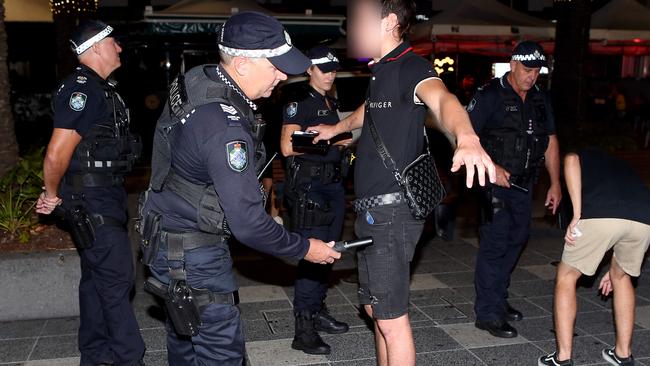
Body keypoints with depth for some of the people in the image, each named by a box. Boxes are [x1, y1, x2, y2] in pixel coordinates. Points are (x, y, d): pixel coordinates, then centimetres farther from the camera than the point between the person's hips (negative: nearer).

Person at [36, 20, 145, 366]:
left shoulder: (100, 88, 14)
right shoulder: (82, 89, -19)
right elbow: (56, 156, -24)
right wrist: (52, 196, -8)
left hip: (104, 195, 10)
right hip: (92, 199, -10)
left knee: (96, 275, 16)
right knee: (116, 278, -3)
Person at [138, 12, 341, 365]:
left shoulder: (195, 81, -3)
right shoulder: (225, 128, -32)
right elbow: (248, 224, -29)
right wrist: (305, 249, -15)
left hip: (168, 229, 10)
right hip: (191, 253, -10)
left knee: (185, 330, 24)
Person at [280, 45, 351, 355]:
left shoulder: (331, 103, 18)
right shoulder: (300, 101, -7)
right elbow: (288, 147, -15)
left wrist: (343, 140, 8)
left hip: (333, 182, 9)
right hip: (308, 184, -9)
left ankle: (317, 311, 27)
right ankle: (303, 329, -4)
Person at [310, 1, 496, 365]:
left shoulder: (411, 66, -14)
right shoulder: (381, 70, 14)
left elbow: (442, 98, -37)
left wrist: (467, 137, -58)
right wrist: (336, 128, 54)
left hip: (392, 211, -9)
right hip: (372, 210, 9)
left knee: (391, 318, -2)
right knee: (376, 308, 18)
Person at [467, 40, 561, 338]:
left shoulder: (540, 99, 11)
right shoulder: (490, 96, -10)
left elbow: (550, 141, 15)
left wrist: (555, 183, 11)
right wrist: (490, 167, -24)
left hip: (523, 183, 8)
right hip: (495, 180, -7)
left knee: (516, 239, 14)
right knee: (495, 242, -8)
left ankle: (498, 299, 30)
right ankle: (487, 313, -1)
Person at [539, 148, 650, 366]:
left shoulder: (582, 156, 30)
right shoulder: (620, 167, 43)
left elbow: (570, 160, 2)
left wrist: (577, 215, -2)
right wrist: (615, 269, 50)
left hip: (600, 215, -5)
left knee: (566, 277, 17)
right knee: (622, 277, 32)